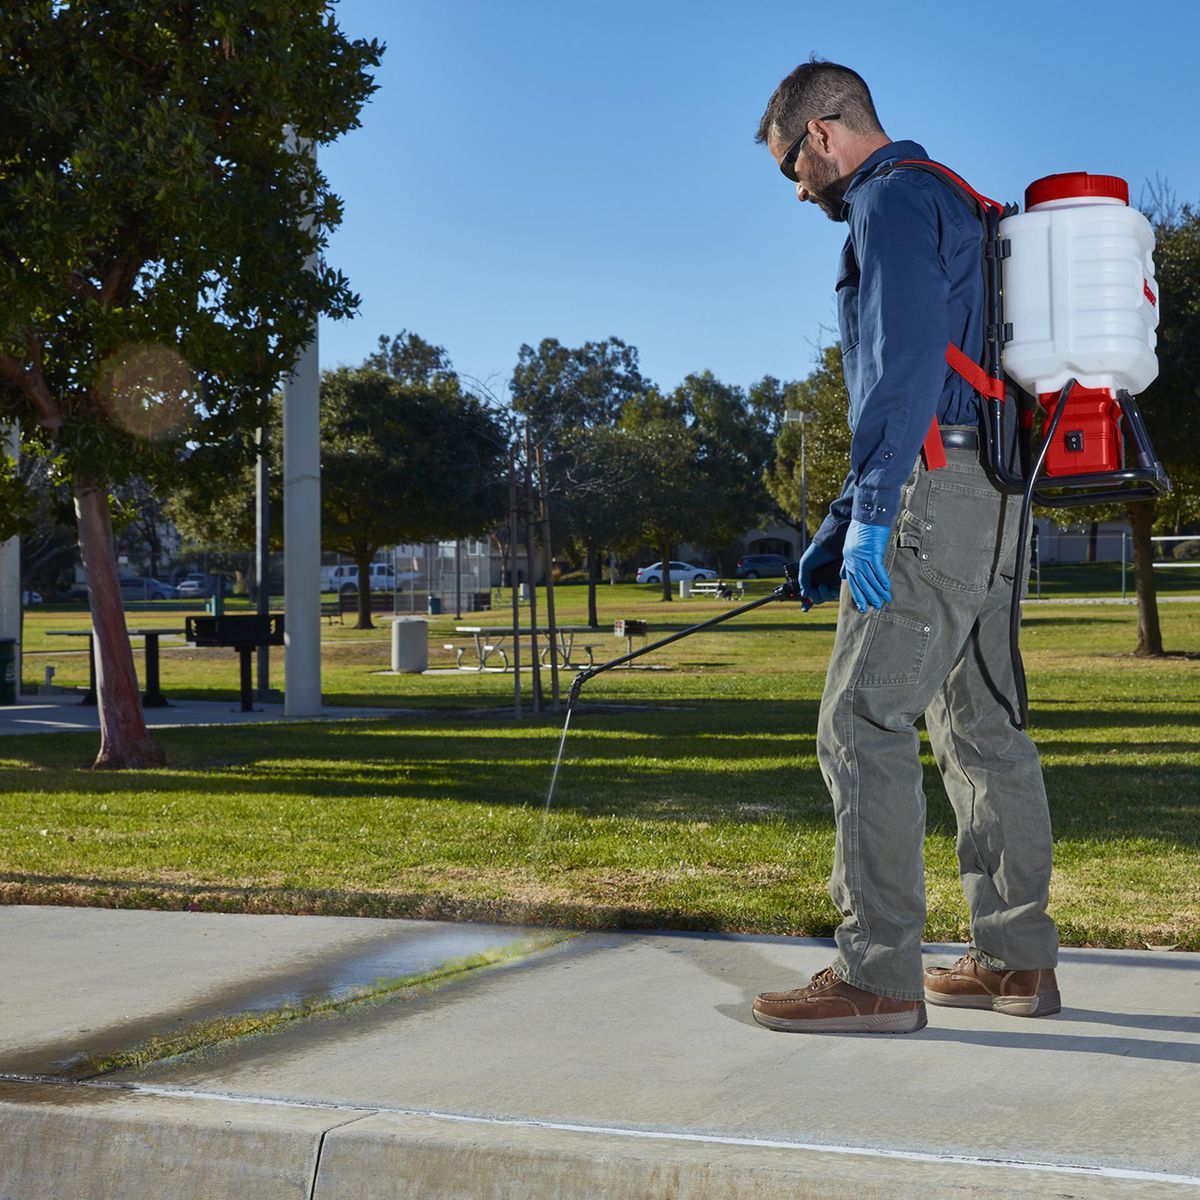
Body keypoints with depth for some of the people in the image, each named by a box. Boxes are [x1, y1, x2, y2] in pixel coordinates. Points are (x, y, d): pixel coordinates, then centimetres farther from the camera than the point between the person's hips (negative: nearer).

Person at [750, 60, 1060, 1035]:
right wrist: (835, 531, 26)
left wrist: (870, 508, -23)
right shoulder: (947, 204, 28)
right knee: (983, 726, 11)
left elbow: (906, 362, -19)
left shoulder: (893, 199, -4)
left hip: (935, 492, -10)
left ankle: (877, 974, -10)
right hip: (991, 509, 10)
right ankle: (1017, 959, 16)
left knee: (863, 723, -10)